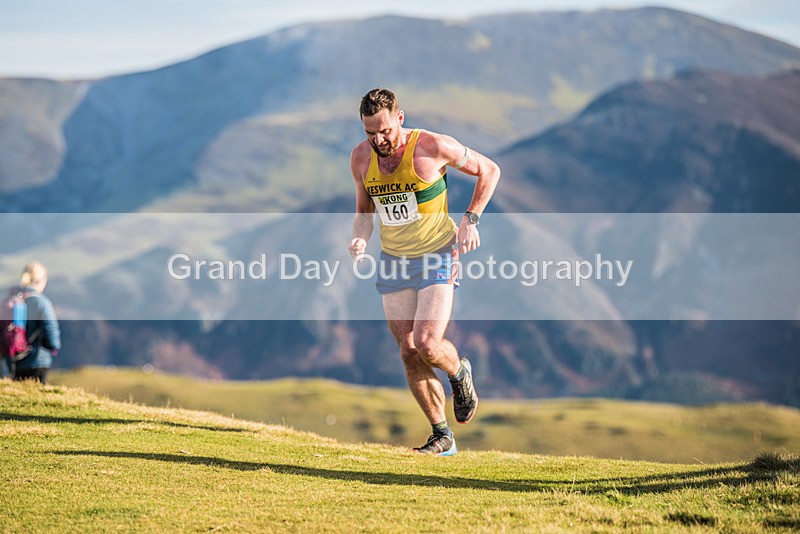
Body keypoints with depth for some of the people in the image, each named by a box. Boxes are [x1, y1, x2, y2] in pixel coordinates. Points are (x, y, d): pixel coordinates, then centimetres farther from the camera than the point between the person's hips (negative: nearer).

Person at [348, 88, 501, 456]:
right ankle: (442, 437, 11)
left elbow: (488, 170, -1)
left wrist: (470, 220, -9)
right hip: (393, 261, 5)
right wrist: (359, 238, -7)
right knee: (409, 353, -1)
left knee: (427, 346, -17)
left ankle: (459, 372, 19)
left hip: (438, 258, -5)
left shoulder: (433, 147, -15)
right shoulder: (361, 158, -1)